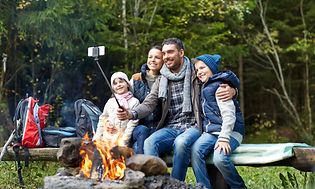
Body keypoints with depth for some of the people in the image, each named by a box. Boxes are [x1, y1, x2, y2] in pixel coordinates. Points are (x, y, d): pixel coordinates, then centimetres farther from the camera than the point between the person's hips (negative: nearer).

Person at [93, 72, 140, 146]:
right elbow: (102, 120, 19)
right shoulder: (110, 102, 17)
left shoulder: (134, 102, 3)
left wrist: (123, 141, -12)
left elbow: (132, 124, -4)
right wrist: (97, 137, 10)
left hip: (120, 140, -4)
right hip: (106, 139, 4)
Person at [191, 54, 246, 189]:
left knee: (219, 158, -31)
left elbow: (228, 114, -15)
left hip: (229, 131, -7)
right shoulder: (205, 87, 22)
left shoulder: (220, 86, -6)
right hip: (211, 131, 7)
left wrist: (223, 138, -22)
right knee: (195, 150, -23)